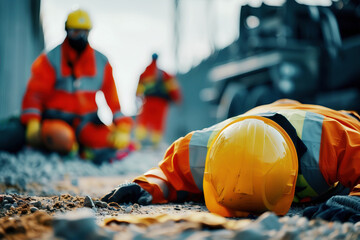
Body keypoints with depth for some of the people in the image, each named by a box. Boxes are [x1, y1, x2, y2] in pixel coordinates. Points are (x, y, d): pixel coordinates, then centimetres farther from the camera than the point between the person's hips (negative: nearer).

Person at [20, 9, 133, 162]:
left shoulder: (101, 62, 6)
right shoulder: (50, 59, -2)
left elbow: (112, 97, 3)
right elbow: (35, 92, -6)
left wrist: (123, 126, -9)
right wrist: (32, 123, -21)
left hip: (88, 120, 3)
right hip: (57, 118, -3)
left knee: (119, 142, -22)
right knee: (61, 138, -38)